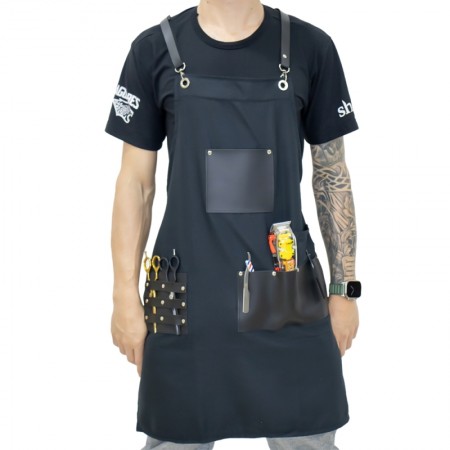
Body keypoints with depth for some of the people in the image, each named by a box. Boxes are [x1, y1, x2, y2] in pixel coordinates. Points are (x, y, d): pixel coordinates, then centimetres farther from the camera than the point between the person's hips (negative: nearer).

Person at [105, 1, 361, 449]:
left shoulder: (310, 47, 1)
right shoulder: (155, 49, 0)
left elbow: (332, 176, 6)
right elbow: (135, 182, 3)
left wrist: (344, 289, 4)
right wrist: (126, 294, 0)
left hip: (290, 301, 1)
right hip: (187, 298, 0)